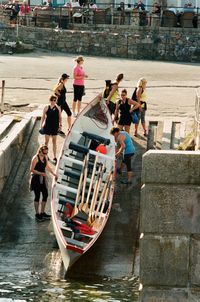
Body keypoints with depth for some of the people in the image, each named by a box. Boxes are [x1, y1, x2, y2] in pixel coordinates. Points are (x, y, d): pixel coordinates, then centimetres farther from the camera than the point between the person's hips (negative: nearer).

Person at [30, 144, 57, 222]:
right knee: (37, 196, -2)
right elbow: (32, 170, -17)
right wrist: (41, 173, -25)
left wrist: (53, 173, 18)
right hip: (36, 179, -7)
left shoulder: (45, 157, 6)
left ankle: (42, 213, 21)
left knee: (45, 195, 8)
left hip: (43, 179, 7)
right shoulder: (35, 158, -17)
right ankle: (37, 214, 7)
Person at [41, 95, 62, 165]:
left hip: (55, 126, 1)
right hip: (47, 126, -1)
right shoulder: (46, 108, -2)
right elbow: (43, 117, 2)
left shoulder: (58, 108, 2)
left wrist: (60, 124, 1)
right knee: (46, 141, 6)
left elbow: (60, 117, 8)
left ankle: (55, 157, 10)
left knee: (54, 141, 5)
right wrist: (42, 124, -2)